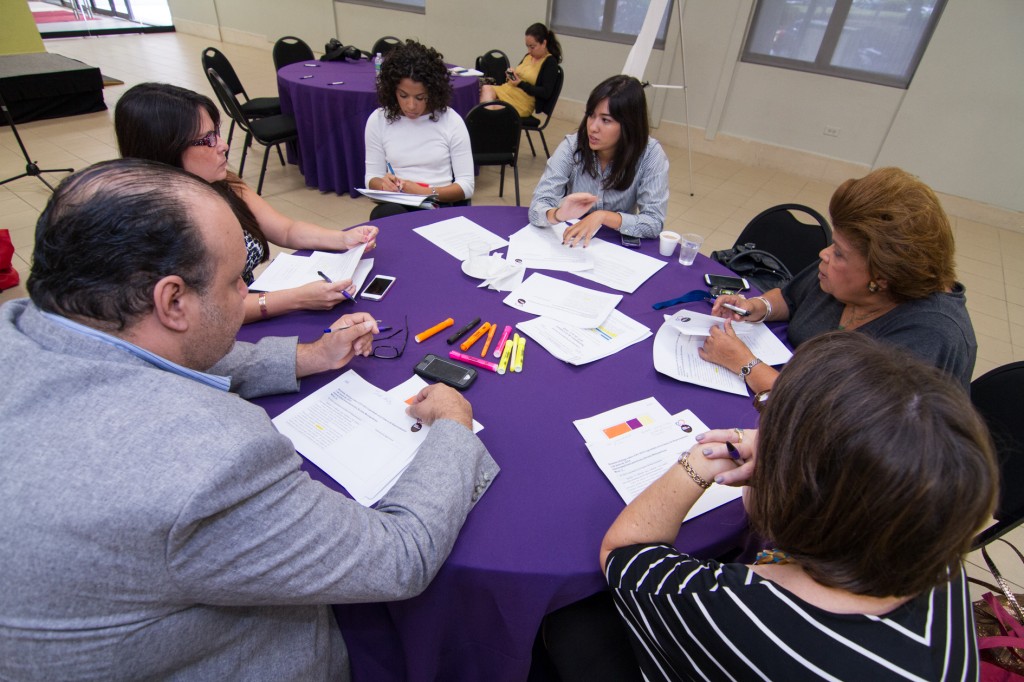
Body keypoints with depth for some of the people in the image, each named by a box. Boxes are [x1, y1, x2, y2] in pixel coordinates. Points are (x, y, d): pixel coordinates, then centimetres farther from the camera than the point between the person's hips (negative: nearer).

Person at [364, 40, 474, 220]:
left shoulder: (451, 120, 1)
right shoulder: (378, 120, 6)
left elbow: (466, 185, 0)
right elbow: (372, 178, 10)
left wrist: (428, 193, -16)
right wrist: (383, 184, -14)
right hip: (396, 207, 2)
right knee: (385, 213, -36)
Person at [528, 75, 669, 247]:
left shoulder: (650, 154, -14)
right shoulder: (571, 147, -13)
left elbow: (654, 222, -16)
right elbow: (536, 208, -19)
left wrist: (603, 216, -30)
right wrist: (559, 214, -41)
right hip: (570, 242, 1)